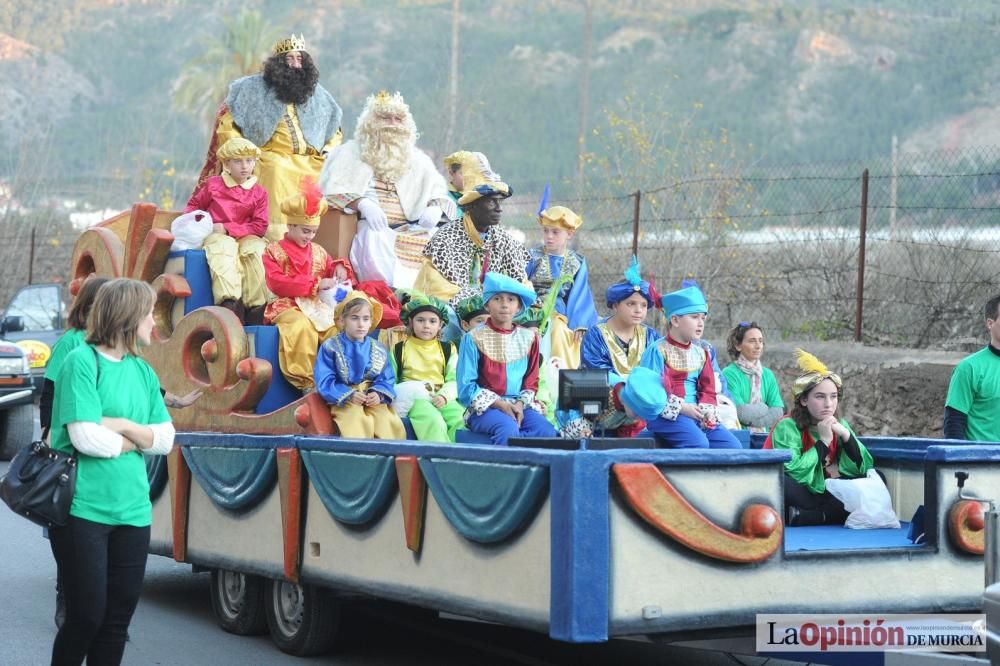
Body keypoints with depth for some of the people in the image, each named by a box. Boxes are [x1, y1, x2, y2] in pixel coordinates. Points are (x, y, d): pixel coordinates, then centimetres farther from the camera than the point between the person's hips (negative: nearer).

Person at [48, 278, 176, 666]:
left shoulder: (143, 371, 11)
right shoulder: (82, 361, -9)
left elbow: (166, 440, 6)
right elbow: (86, 439, -18)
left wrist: (124, 426, -10)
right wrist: (136, 440, -3)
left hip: (133, 511, 6)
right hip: (83, 509, -6)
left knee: (119, 618, 8)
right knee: (87, 615, -3)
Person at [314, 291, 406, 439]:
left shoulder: (379, 350, 10)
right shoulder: (330, 348, 0)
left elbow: (386, 379, 7)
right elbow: (325, 382, -6)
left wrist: (379, 394, -16)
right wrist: (349, 395, -19)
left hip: (373, 400, 3)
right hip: (345, 401, -3)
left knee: (388, 420, -25)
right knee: (356, 421, -33)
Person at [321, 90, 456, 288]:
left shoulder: (416, 159, 21)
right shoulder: (351, 152, 10)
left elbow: (438, 191, 17)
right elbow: (333, 188, -4)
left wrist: (436, 208, -9)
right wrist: (362, 204, -23)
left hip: (409, 229, 4)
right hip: (372, 227, -3)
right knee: (373, 239, -36)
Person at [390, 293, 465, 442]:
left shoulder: (448, 349, 17)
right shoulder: (399, 349, 14)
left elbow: (454, 380, 7)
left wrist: (444, 396, -14)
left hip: (442, 398, 3)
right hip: (414, 399, -3)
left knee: (461, 421, -28)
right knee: (433, 421, -34)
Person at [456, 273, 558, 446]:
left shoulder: (528, 337, 12)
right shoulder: (474, 338, 0)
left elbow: (531, 382, 12)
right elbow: (466, 388, -4)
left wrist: (520, 404, -8)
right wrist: (500, 404, -13)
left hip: (520, 406, 4)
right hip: (484, 408, -4)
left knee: (547, 431, -26)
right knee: (509, 430, -37)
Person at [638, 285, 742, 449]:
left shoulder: (701, 353, 19)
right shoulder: (658, 350, -3)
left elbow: (708, 388, 16)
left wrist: (707, 411, -5)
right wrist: (681, 408, -17)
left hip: (697, 415, 7)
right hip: (669, 415, -7)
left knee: (732, 445, -9)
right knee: (699, 444, -32)